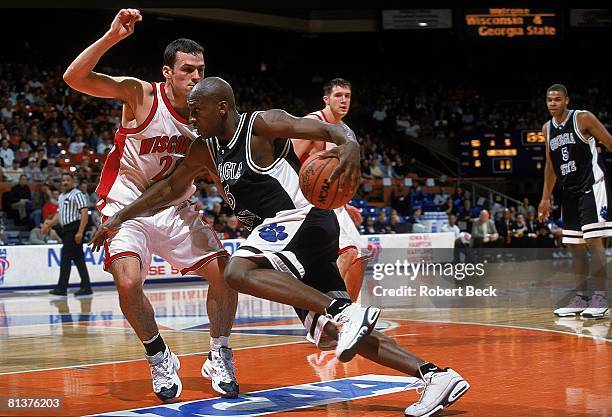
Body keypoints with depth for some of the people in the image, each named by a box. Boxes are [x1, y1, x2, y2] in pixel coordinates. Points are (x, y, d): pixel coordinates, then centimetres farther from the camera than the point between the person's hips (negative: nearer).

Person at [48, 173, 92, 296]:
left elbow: (84, 213, -16)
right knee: (78, 260, 8)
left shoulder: (77, 195, -9)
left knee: (65, 258, -10)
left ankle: (62, 288, -8)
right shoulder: (62, 196, 19)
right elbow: (59, 215, 25)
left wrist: (80, 232, -23)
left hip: (74, 229, -9)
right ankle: (86, 287, 10)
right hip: (66, 230, 9)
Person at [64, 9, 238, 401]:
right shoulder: (141, 95, -18)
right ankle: (161, 359, 0)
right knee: (129, 282, -24)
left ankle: (219, 358, 14)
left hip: (175, 206, 4)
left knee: (225, 272, -6)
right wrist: (111, 37, -38)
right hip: (126, 205, -4)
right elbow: (74, 78, -27)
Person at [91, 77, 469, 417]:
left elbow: (330, 129, -18)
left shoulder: (262, 125, -10)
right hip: (289, 233, 9)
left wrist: (350, 145, -41)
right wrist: (120, 218, 24)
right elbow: (170, 188, 26)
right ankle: (436, 376, -1)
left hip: (307, 218, -9)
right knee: (330, 334, 2)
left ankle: (344, 312, -34)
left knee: (238, 272, -29)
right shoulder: (206, 151, 14)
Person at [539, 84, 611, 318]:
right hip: (570, 191, 7)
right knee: (574, 246, 7)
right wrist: (546, 198, 17)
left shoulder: (583, 118, -9)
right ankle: (580, 297, 13)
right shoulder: (547, 128, 10)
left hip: (592, 186, -7)